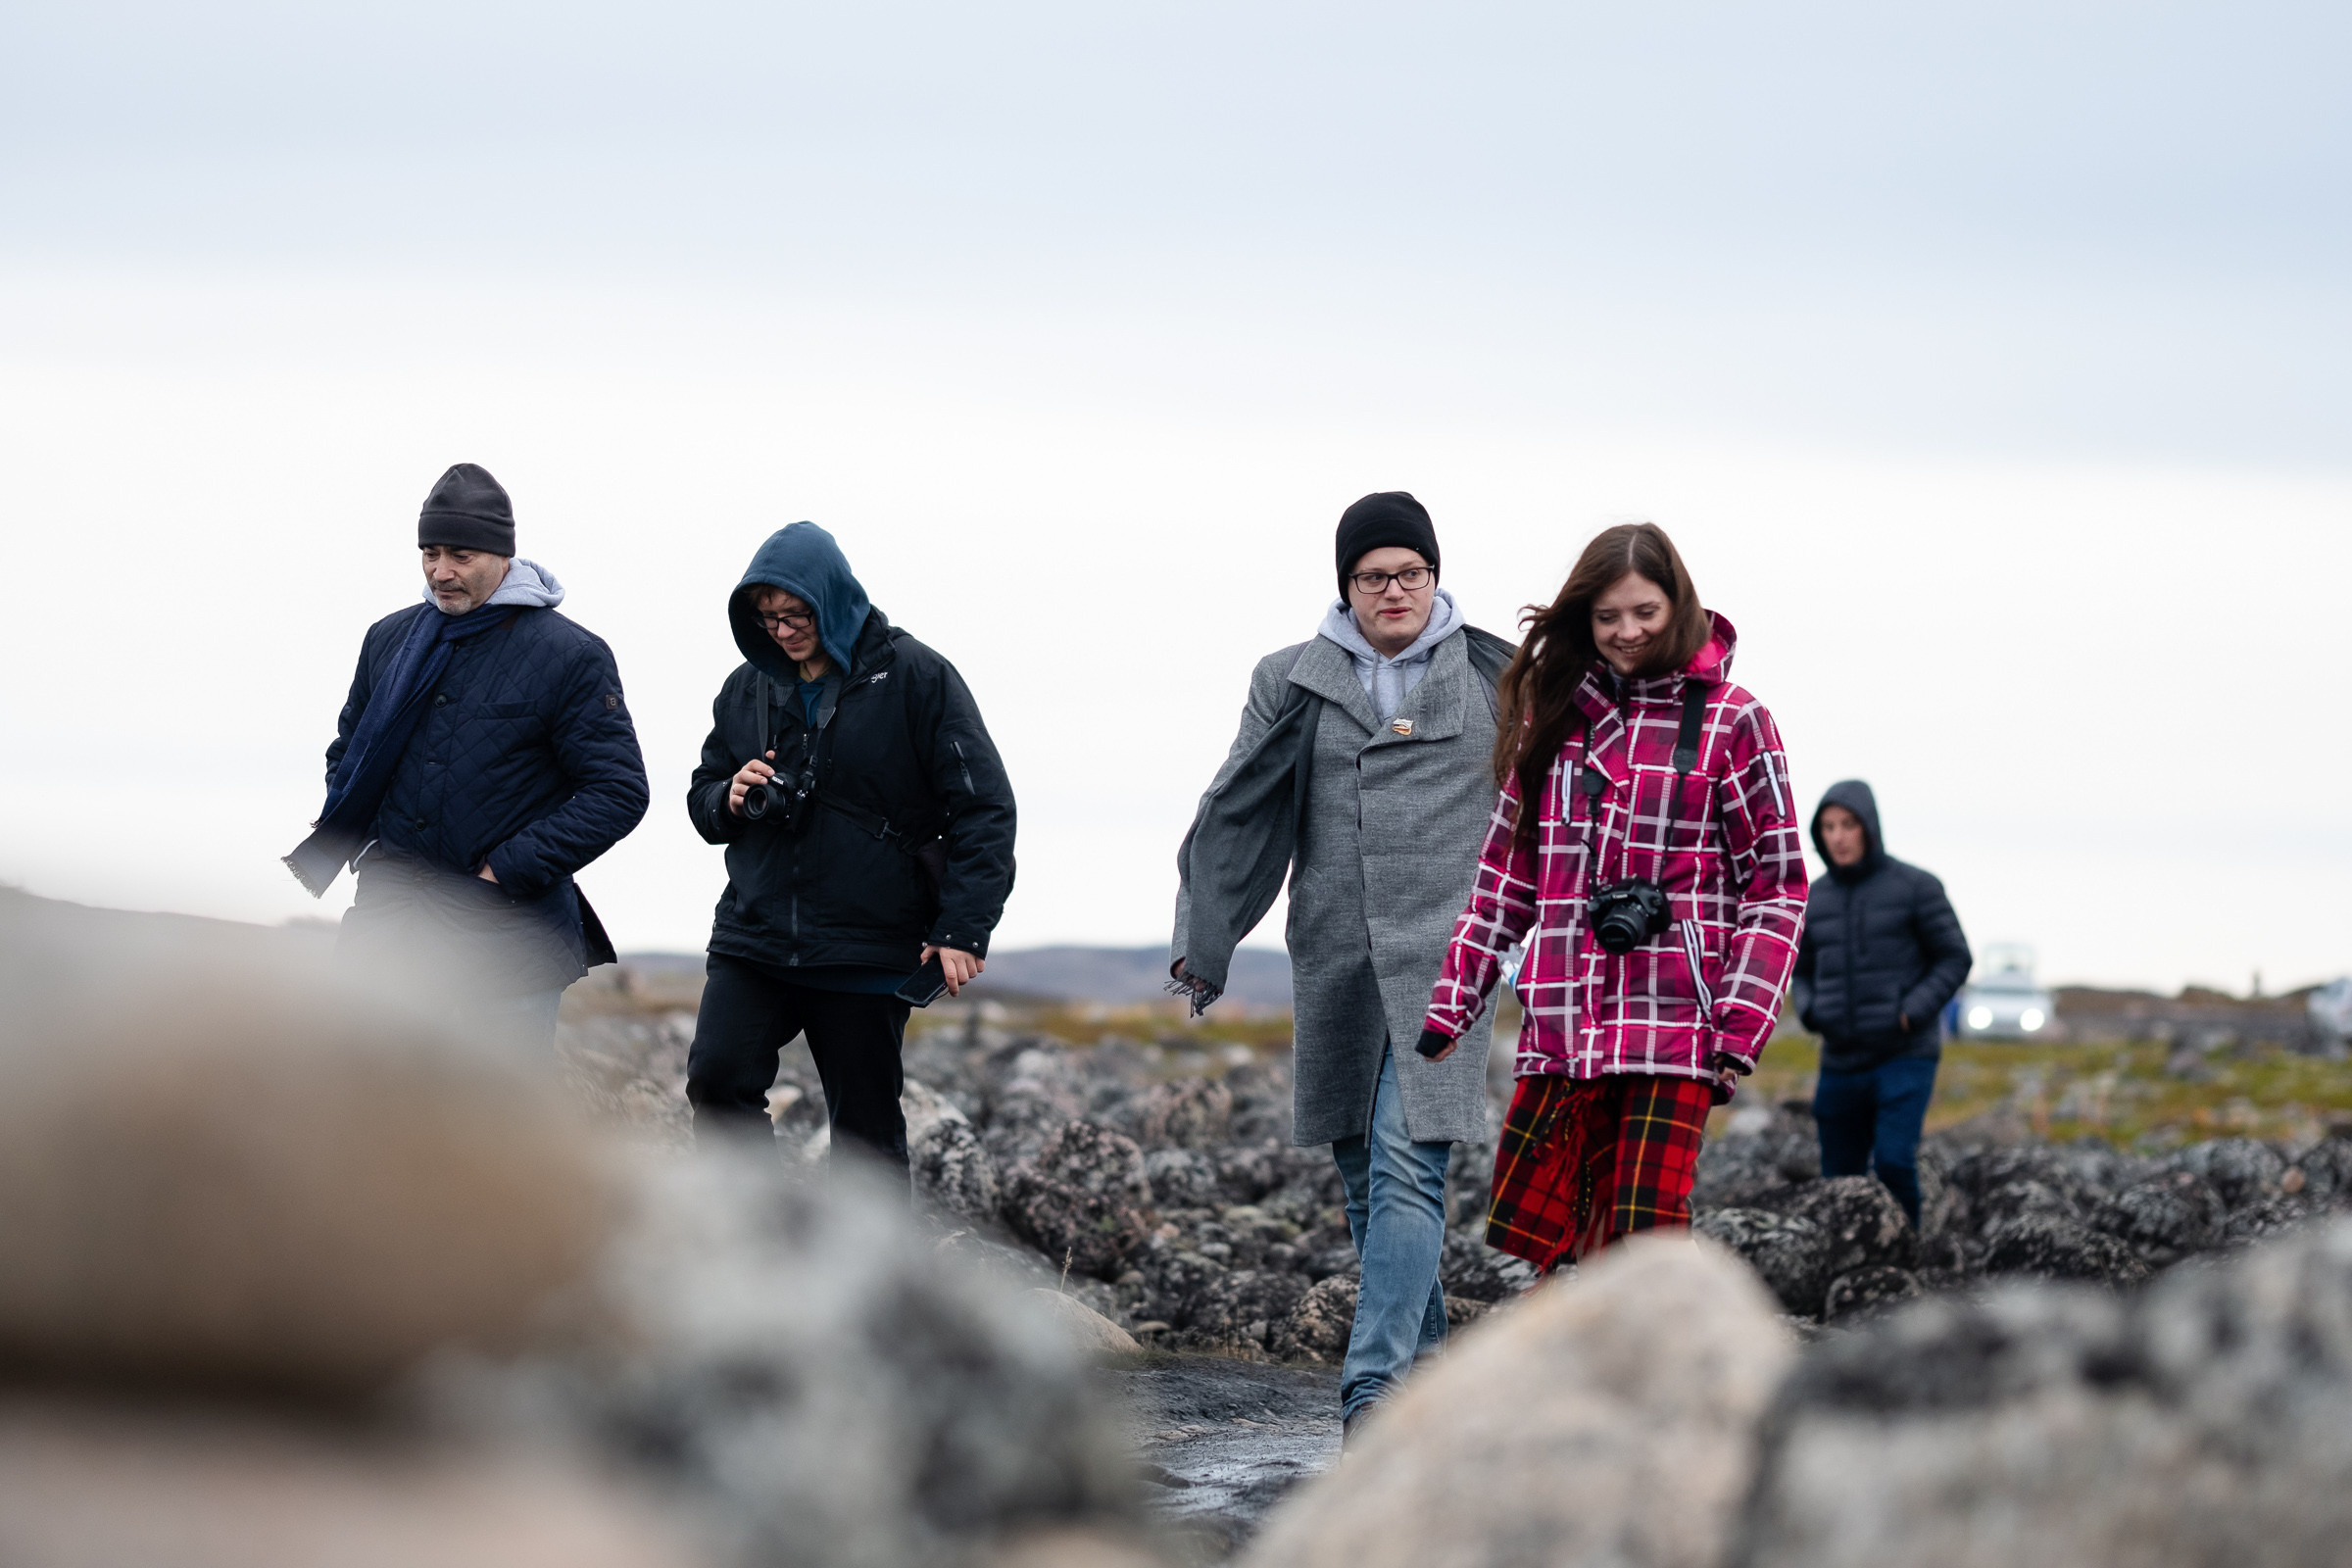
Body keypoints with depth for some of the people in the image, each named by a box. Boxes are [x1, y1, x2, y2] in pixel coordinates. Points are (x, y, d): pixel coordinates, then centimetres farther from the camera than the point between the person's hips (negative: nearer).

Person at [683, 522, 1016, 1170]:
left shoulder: (914, 677, -5)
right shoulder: (749, 687, 9)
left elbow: (983, 808, -6)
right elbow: (703, 796, 20)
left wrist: (963, 929, -14)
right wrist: (729, 799, -6)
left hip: (868, 952, -4)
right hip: (753, 938, 4)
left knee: (866, 1130, 2)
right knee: (717, 1080, -15)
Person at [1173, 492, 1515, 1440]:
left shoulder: (1497, 678, 6)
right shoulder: (1293, 684, 9)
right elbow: (1236, 818, 11)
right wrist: (1200, 942, 6)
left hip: (1445, 958, -3)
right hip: (1335, 961, 3)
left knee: (1407, 1167, -15)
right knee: (1364, 1175, 8)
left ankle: (1376, 1383, -20)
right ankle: (1427, 1360, 22)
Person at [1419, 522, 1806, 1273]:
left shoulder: (1730, 722, 2)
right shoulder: (1554, 712, 14)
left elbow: (1778, 885, 1)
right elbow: (1507, 872, 18)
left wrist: (1740, 1030, -9)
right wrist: (1450, 1007, 11)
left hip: (1673, 1034, -4)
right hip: (1560, 1033, 4)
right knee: (1533, 1236, -3)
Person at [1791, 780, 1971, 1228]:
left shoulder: (1915, 887, -4)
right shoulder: (1815, 899, 9)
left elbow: (1954, 959, -1)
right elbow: (1803, 971, 20)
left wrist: (1912, 1013, -14)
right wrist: (1809, 1012, -1)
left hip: (1906, 1056, -5)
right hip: (1842, 1061, 5)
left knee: (1894, 1161, -21)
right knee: (1840, 1180, 5)